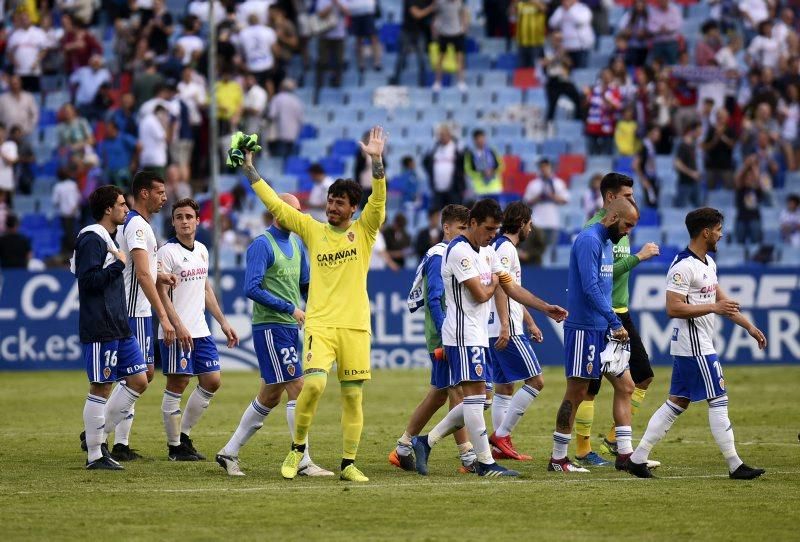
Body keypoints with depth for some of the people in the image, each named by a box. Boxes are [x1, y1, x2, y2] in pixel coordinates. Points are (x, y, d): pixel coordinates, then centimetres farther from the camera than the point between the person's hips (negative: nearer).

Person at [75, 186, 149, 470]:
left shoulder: (110, 239, 19)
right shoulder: (92, 239, -13)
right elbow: (89, 280, -22)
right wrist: (119, 264, -15)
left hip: (119, 328, 10)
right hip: (99, 329, -10)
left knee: (138, 380, 8)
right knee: (101, 388, -5)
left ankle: (97, 434, 17)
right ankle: (95, 454, 3)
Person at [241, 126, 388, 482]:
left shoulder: (364, 232, 7)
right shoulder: (312, 229, 10)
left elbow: (379, 200, -8)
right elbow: (274, 204, 10)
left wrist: (376, 161, -22)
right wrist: (249, 169, 6)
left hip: (355, 326, 1)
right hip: (319, 323, -1)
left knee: (353, 395, 2)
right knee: (314, 384, -19)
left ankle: (349, 464, 10)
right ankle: (297, 448, -2)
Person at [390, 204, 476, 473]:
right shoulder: (438, 256, -11)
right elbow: (434, 299, -18)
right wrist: (445, 337, -22)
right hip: (444, 336, -9)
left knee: (438, 394, 13)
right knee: (457, 392, -10)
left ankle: (403, 448, 21)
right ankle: (468, 458, -11)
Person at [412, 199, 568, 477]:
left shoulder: (487, 252, 16)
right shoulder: (459, 251, -15)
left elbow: (511, 287, 18)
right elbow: (481, 295, -18)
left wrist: (545, 307, 10)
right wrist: (493, 283, 4)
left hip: (478, 335, 10)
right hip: (463, 335, -10)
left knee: (476, 400, 9)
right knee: (475, 394, -10)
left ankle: (426, 442, 15)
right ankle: (485, 462, -10)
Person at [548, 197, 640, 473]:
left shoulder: (606, 242, 15)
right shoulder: (588, 241, -15)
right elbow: (590, 287, -23)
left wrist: (613, 324, 18)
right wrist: (615, 323, -23)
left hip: (602, 330, 10)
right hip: (583, 329, -10)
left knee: (625, 385, 7)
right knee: (576, 393, -3)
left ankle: (625, 454, 8)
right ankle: (558, 458, 4)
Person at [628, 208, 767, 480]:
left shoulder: (708, 263, 15)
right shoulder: (683, 266, -17)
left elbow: (722, 301, 22)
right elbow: (673, 308, -22)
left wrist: (750, 327, 19)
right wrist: (712, 308, -22)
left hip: (700, 344, 10)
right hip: (693, 344, -10)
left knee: (678, 402, 10)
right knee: (718, 399, -5)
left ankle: (638, 458, 10)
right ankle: (735, 465, 0)